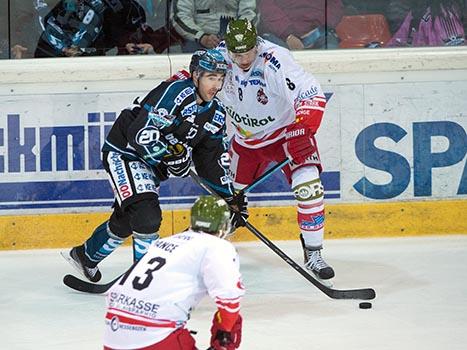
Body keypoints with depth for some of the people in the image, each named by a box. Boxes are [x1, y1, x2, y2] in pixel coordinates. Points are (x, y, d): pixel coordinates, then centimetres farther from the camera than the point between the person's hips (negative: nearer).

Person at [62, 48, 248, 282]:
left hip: (150, 164, 9)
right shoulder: (176, 92, -26)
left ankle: (85, 256, 42)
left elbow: (212, 160, 9)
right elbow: (139, 133, -31)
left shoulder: (215, 114, 1)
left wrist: (229, 198, 3)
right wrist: (169, 156, -32)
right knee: (146, 215, -21)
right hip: (123, 152, -9)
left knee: (124, 220, 21)